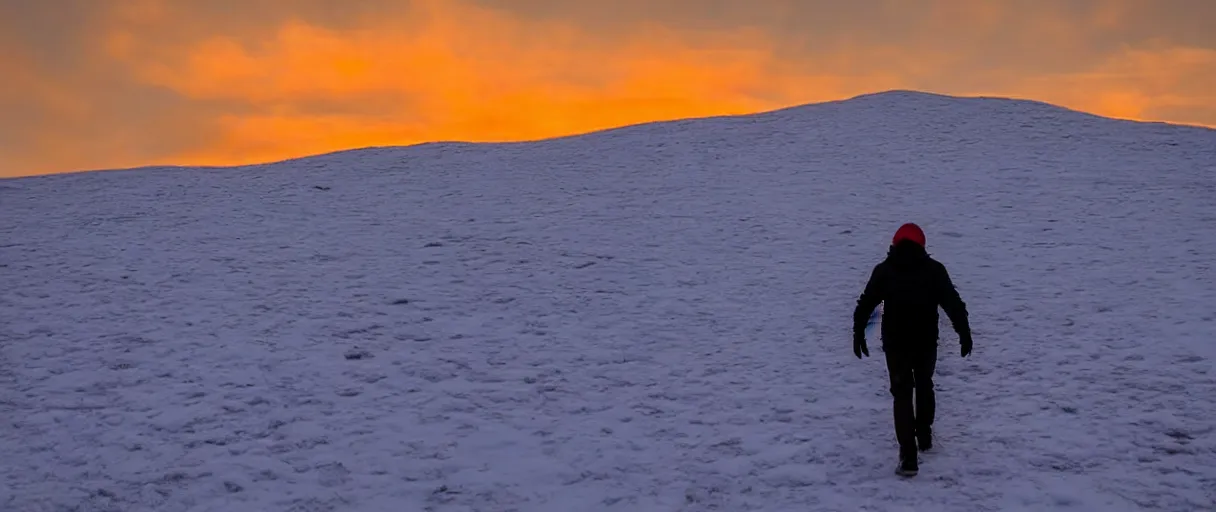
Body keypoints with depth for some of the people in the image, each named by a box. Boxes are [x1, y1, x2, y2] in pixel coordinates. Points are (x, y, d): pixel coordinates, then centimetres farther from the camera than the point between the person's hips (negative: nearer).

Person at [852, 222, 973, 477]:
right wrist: (964, 332, -2)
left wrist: (858, 334, 3)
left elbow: (865, 304, -2)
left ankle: (908, 456, -9)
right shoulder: (934, 269, -3)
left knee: (902, 394, -1)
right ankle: (924, 435, 37)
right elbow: (953, 303, -5)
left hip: (895, 342, -1)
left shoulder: (883, 270, -3)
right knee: (924, 386, 23)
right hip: (926, 342, 1)